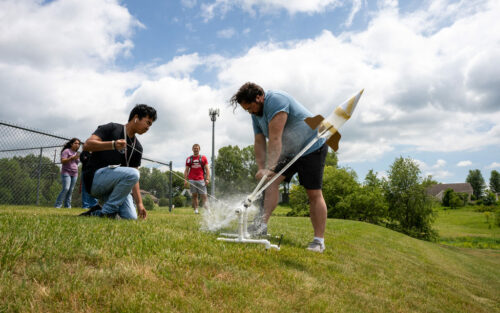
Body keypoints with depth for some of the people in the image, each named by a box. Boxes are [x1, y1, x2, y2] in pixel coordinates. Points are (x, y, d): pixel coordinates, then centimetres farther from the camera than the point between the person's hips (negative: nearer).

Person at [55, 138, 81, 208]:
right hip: (66, 173, -6)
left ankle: (67, 205, 6)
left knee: (71, 190, 1)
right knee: (66, 188, -16)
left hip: (74, 174, 6)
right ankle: (58, 204, -8)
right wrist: (72, 158, -21)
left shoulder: (76, 153, 19)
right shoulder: (66, 151, -2)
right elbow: (62, 161, -12)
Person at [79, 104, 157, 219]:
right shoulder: (111, 128, -2)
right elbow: (87, 145, -15)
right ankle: (108, 211, -15)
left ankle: (96, 213, 9)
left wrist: (139, 203, 1)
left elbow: (134, 179, 11)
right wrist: (113, 144, -30)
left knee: (131, 217, -14)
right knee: (132, 173, -30)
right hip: (95, 177, -6)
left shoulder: (137, 147, 13)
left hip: (114, 187, 6)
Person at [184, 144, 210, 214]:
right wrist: (185, 180, 0)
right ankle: (196, 209, 5)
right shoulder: (189, 159, 10)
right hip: (192, 180, 1)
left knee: (204, 195, -4)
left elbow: (207, 169, 5)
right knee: (194, 195, 2)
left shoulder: (203, 158, 8)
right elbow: (186, 170, 10)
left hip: (201, 180, -1)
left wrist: (207, 179, -5)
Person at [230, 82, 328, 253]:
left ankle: (319, 240, -2)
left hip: (312, 146, -8)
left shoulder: (276, 100, -26)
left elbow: (275, 139, -32)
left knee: (314, 193, -8)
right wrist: (261, 168, -9)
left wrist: (269, 167, -34)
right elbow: (259, 143, 2)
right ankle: (263, 225, -3)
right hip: (290, 151, 9)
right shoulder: (256, 114, 4)